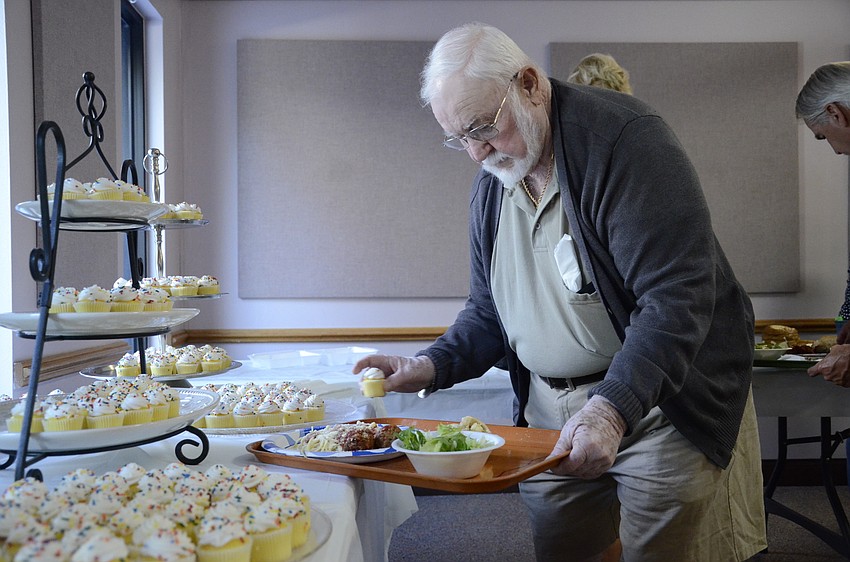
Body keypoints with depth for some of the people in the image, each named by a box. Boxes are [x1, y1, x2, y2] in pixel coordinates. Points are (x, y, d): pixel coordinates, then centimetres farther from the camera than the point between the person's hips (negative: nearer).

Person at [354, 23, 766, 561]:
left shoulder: (623, 137, -17)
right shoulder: (491, 184, 6)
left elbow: (677, 296, -24)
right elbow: (490, 311, 13)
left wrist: (612, 410, -33)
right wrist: (432, 366, -3)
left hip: (657, 408, -5)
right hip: (550, 416, 6)